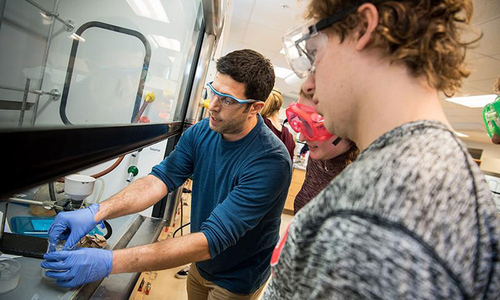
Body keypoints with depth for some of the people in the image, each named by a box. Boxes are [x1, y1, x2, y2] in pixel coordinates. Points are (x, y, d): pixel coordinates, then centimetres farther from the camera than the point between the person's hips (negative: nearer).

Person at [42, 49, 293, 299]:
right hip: (200, 265, 5)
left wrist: (110, 262, -40)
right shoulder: (201, 132, -10)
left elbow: (213, 239, -37)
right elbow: (161, 178, -15)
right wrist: (95, 212, -30)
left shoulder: (270, 161, -33)